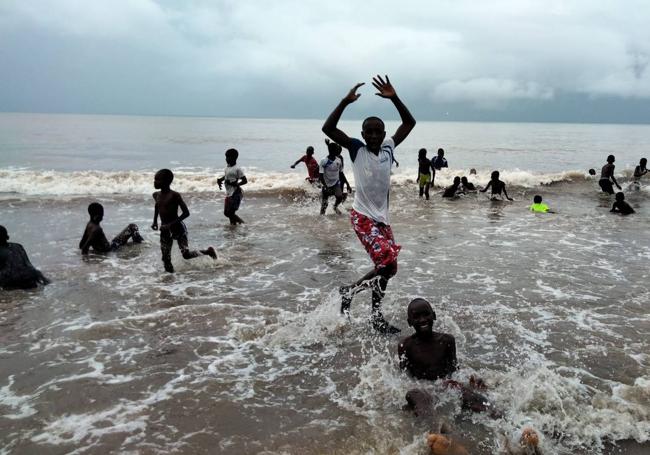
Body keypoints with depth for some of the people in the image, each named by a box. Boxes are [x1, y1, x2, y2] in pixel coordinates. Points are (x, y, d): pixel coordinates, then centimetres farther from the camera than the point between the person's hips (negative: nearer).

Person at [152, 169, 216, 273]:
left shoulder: (174, 195, -17)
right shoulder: (156, 195, 3)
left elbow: (186, 213, -18)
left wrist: (171, 224, -23)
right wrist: (155, 221, 15)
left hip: (178, 229, -6)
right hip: (165, 231, 6)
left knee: (186, 254, -8)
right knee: (166, 259, 3)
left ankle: (208, 251, 16)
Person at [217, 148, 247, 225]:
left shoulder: (237, 169, -14)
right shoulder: (226, 168, 10)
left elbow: (245, 181, -14)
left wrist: (235, 184, -26)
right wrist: (220, 180, 6)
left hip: (236, 193, -9)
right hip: (228, 194, 9)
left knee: (230, 213, -10)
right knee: (226, 213, 11)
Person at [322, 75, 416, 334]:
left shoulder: (388, 148, 5)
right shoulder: (356, 149, -7)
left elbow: (409, 123, 7)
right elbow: (328, 129, -17)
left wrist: (394, 98, -5)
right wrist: (346, 102, -23)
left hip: (382, 218, 6)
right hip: (362, 217, -6)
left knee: (388, 268, 10)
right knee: (387, 263, -17)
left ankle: (377, 317, 26)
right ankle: (349, 291, 6)